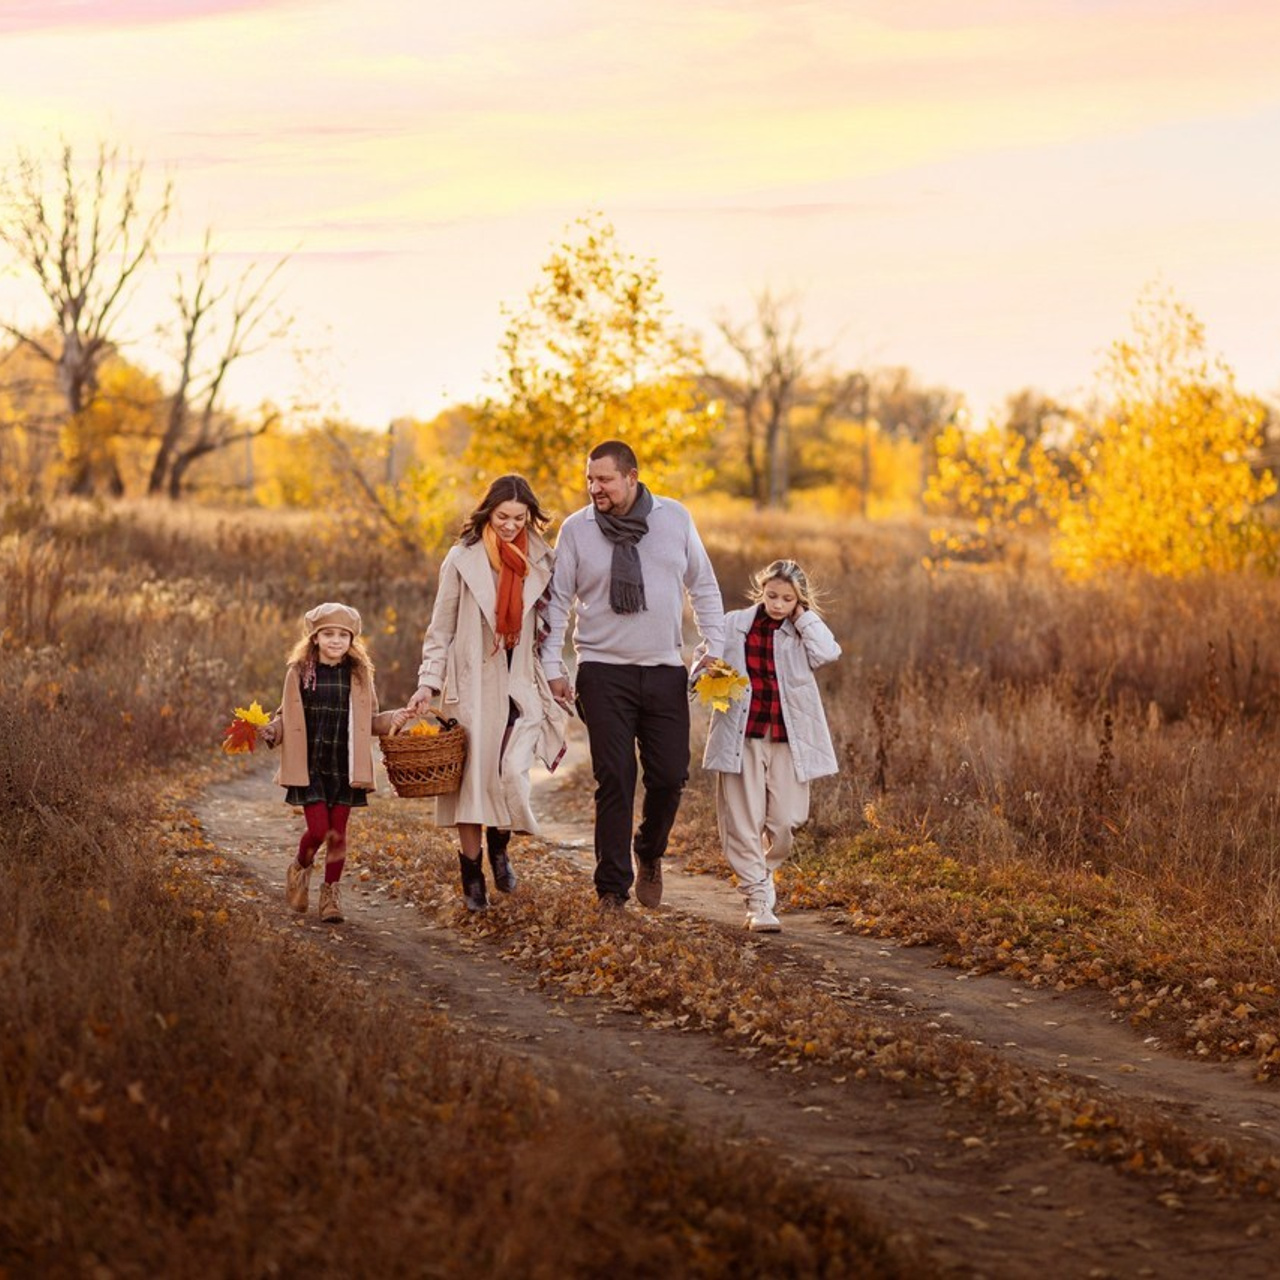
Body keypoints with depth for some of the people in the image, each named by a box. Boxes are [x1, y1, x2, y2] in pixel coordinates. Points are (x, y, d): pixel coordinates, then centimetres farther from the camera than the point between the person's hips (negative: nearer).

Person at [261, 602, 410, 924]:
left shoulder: (359, 675, 4)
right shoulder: (299, 672, -1)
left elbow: (369, 721, 9)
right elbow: (287, 716, 4)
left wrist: (393, 720, -7)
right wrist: (271, 731, -14)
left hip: (344, 767, 2)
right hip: (310, 765, -2)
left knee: (338, 833, 5)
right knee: (318, 829, -7)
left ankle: (331, 891, 19)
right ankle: (300, 870, 24)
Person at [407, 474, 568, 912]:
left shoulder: (540, 560, 5)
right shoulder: (463, 558, -2)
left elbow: (550, 622, 14)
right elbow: (441, 628, 3)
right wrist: (428, 683, -5)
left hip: (522, 686, 1)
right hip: (474, 685, -1)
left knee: (513, 773, -14)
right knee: (472, 777, 0)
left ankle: (500, 845, 16)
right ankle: (472, 877, 11)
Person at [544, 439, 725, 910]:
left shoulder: (675, 518, 3)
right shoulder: (576, 529, -1)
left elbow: (704, 587, 11)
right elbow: (558, 600, 4)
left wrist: (715, 649, 6)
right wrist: (552, 667, 0)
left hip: (665, 671, 2)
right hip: (604, 672, -2)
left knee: (670, 775, 2)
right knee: (614, 780, -6)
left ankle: (650, 854, 31)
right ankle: (612, 889, 1)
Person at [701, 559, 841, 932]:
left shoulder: (804, 632, 8)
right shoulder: (734, 624, 7)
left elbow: (826, 652, -13)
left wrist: (803, 616, -3)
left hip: (787, 740, 0)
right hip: (742, 736, 0)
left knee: (786, 821, -4)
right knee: (744, 824, -3)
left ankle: (764, 872, 25)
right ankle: (758, 901, 4)